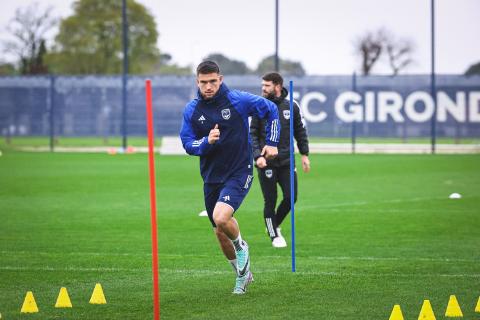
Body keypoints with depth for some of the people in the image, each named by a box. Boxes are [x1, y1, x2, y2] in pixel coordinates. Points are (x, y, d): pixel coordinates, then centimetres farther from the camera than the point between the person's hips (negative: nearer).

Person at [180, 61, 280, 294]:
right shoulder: (191, 110, -1)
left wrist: (272, 142, 3)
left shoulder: (238, 100, -10)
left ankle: (241, 247, 5)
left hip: (239, 172, -5)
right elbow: (188, 144, 0)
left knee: (221, 218, -27)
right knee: (220, 232, 9)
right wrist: (206, 141, -20)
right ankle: (243, 274, 32)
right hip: (211, 177, 5)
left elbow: (270, 109, 4)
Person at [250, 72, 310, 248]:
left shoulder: (291, 107, 4)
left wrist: (304, 154, 9)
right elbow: (251, 134, -5)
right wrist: (258, 156, -17)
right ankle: (274, 235, 16)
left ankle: (275, 225, 24)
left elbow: (300, 131, 13)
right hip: (266, 163, -2)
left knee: (291, 197, -1)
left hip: (286, 161, 2)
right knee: (270, 200, 0)